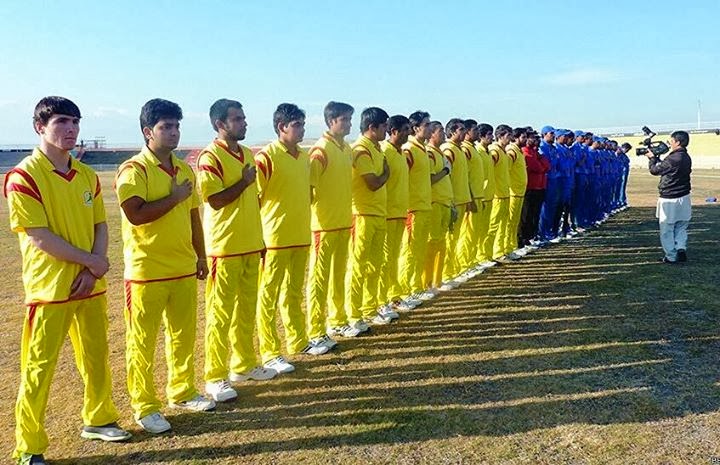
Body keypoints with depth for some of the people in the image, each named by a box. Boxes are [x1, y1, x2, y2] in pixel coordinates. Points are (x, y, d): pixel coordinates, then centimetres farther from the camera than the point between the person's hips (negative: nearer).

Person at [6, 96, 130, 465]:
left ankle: (97, 419, 35)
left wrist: (92, 270, -7)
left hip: (90, 284, 6)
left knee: (96, 358, 16)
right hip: (49, 288, -6)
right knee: (39, 367, 3)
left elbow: (100, 226, 8)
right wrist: (91, 261, -13)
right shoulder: (23, 176, -11)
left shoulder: (87, 175, 8)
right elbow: (39, 237, -17)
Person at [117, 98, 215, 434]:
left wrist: (201, 255, 16)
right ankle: (144, 407, 18)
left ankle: (181, 392, 33)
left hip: (184, 268, 7)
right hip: (146, 272, -6)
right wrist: (175, 197, -15)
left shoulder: (184, 169, 11)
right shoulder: (133, 170, -11)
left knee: (183, 335, 16)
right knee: (142, 342, 5)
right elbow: (136, 214, -24)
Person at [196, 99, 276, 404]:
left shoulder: (247, 153, 13)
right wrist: (244, 181, -12)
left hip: (250, 246, 8)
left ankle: (244, 364, 29)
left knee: (247, 309, 15)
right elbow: (215, 200, -20)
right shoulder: (210, 157, -12)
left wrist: (260, 239, 18)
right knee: (220, 313, 0)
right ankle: (215, 377, 10)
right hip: (224, 249, -7)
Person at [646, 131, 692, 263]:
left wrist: (652, 158, 5)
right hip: (684, 198, 8)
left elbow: (654, 170, -10)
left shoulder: (673, 158, -22)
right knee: (681, 227, 18)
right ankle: (681, 249, 4)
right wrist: (656, 157, 15)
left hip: (669, 200, -8)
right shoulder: (686, 158, 6)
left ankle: (671, 256, 9)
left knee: (667, 230, 5)